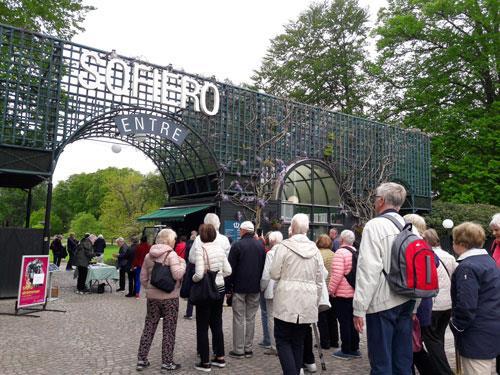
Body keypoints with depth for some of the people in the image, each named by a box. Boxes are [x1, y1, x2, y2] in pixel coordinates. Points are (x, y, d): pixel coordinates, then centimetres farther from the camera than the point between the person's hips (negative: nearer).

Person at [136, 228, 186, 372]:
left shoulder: (149, 255, 6)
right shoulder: (171, 254, -13)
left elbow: (143, 277, 9)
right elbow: (177, 275, -23)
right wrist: (183, 263, -6)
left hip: (152, 297, 5)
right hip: (169, 297, -5)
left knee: (148, 328, 15)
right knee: (169, 330, 6)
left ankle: (141, 360, 21)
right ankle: (167, 362, 12)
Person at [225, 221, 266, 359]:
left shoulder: (237, 245, -8)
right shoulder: (261, 245, 6)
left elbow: (231, 268, -8)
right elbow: (264, 267, 10)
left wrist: (228, 288, -3)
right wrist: (260, 284, 15)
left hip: (239, 287, -4)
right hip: (255, 288, 4)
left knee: (239, 318, 2)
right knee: (250, 318, 11)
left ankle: (238, 350, 6)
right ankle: (248, 349, 15)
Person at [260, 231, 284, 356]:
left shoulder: (270, 253, -13)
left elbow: (266, 274, -14)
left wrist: (262, 287, 3)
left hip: (272, 290, -6)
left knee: (272, 318, 3)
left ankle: (274, 347, 7)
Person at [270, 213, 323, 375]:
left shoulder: (283, 246, -8)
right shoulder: (315, 249, 3)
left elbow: (274, 274, -5)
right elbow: (319, 281, 7)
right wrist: (315, 301, 18)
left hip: (286, 301, -4)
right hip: (308, 303, 4)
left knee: (283, 340, 6)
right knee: (299, 342, 14)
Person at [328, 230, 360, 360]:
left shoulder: (340, 252, -15)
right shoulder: (357, 252, 8)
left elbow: (337, 274, -21)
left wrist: (331, 289, -11)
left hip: (343, 293, -7)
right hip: (355, 292, 7)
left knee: (344, 322, 1)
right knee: (352, 321, 15)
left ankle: (346, 351, 8)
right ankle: (355, 349, 23)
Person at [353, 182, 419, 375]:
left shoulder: (375, 225, -12)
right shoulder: (410, 228, 6)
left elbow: (368, 270, -18)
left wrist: (359, 309, -13)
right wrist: (415, 307, 18)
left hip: (382, 303, -6)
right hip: (407, 302, 7)